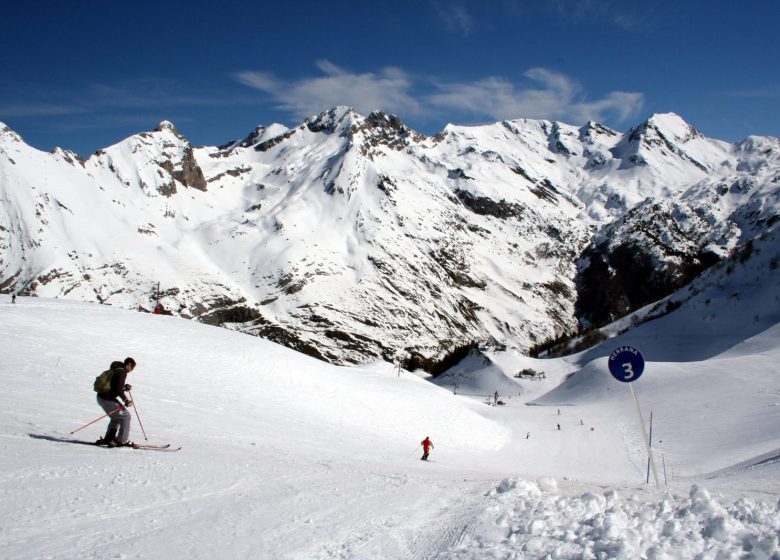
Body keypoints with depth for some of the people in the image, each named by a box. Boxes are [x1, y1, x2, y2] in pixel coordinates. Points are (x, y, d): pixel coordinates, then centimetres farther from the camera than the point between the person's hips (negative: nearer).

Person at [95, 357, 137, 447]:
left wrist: (125, 387, 13)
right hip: (107, 399, -10)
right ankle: (122, 440, 1)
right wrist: (126, 400, -14)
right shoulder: (122, 372, -14)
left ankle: (108, 439, 25)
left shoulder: (116, 370, 16)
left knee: (116, 417, 24)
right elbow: (118, 389, -22)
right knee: (126, 416, -1)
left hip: (101, 397, 10)